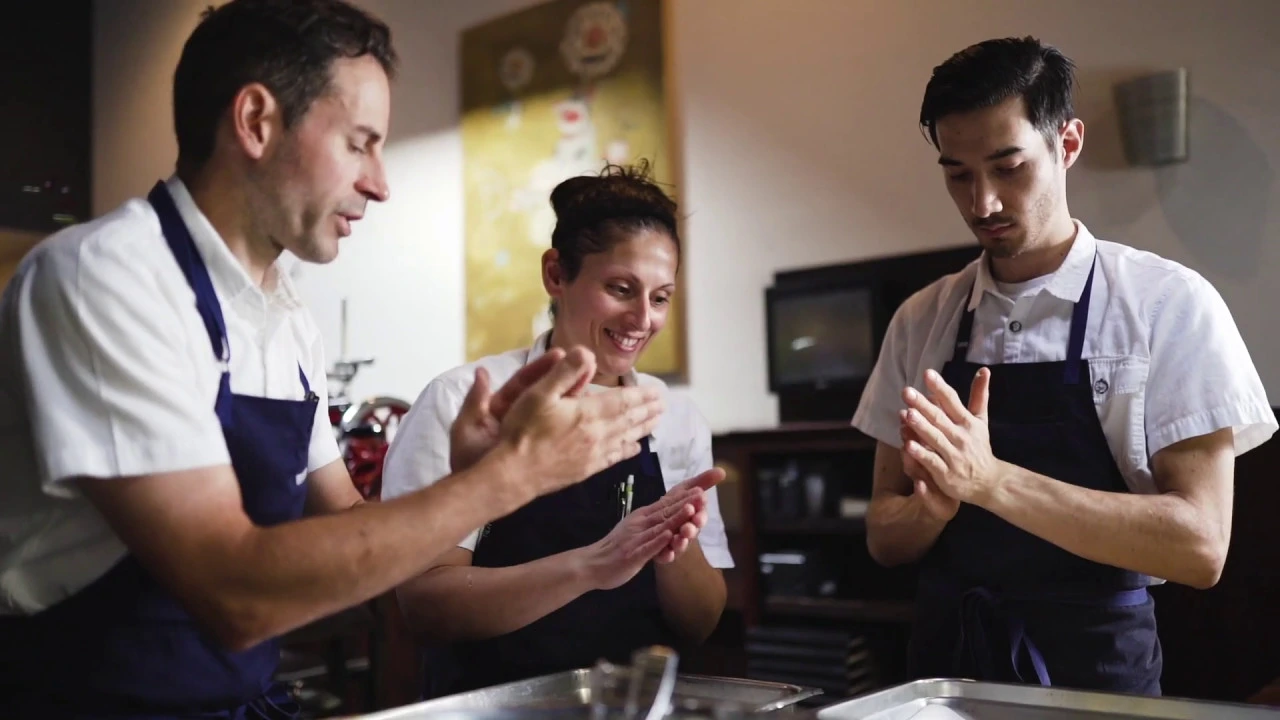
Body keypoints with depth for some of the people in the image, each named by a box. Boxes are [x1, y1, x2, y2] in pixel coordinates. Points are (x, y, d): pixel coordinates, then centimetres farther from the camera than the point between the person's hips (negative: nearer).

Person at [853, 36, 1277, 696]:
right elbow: (886, 536, 3)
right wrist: (937, 500, -19)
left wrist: (989, 479, -26)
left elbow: (1200, 547, -16)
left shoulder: (1169, 306, -9)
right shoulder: (919, 322, 1)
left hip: (1096, 666, -2)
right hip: (945, 657, 3)